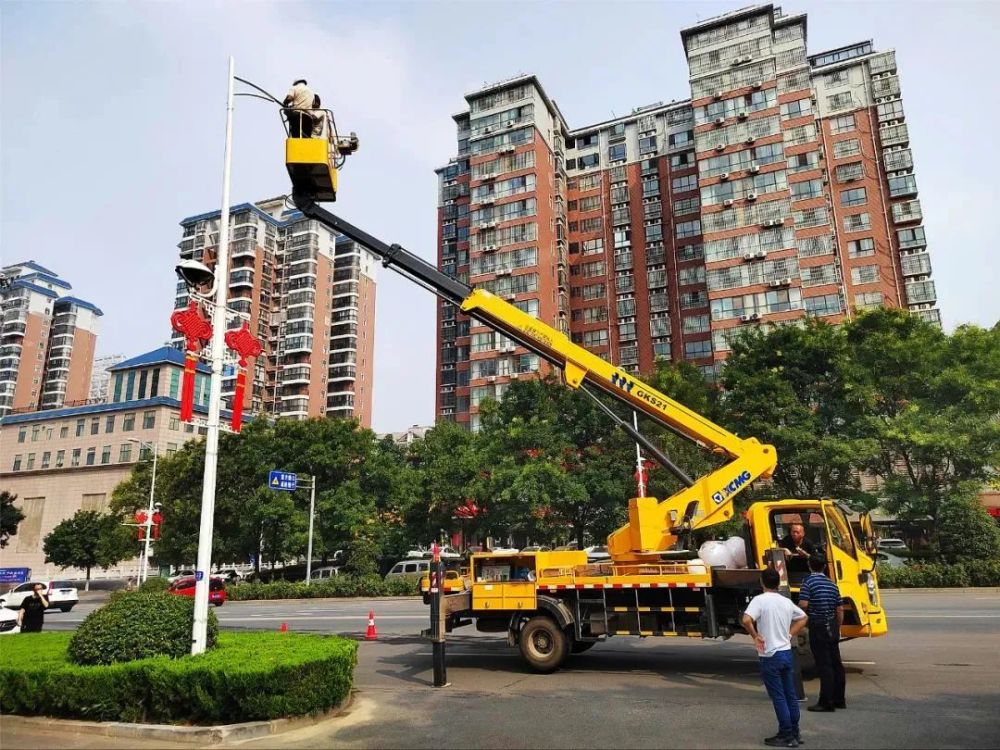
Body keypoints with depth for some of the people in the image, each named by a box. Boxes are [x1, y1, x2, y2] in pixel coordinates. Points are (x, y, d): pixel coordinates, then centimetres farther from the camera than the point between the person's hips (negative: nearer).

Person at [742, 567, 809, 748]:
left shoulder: (760, 600, -14)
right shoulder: (786, 601, 6)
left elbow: (746, 620, -29)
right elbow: (803, 618, 23)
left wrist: (755, 636, -12)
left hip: (770, 656, -6)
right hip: (787, 653, 6)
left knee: (778, 697, 1)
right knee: (790, 695, 15)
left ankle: (786, 736, 7)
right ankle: (795, 733, 24)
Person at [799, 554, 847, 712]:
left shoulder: (808, 582, -11)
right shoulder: (832, 584, 9)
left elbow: (803, 604, -23)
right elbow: (840, 610, 11)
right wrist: (838, 628, 20)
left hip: (818, 628, -7)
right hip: (832, 627, 7)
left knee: (824, 665, -4)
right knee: (836, 663, 14)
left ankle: (826, 702, -1)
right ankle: (839, 699, 23)